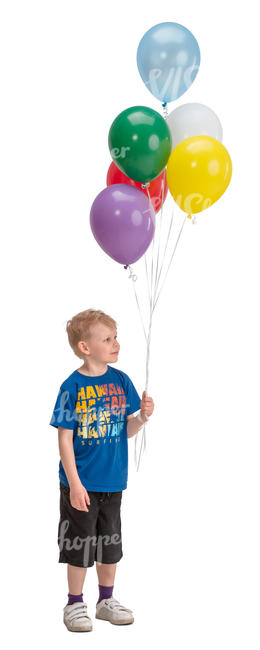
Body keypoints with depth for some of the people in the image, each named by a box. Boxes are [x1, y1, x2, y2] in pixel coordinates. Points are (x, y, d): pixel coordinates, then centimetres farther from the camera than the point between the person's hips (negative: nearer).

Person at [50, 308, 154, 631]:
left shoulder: (121, 380, 0)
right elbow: (65, 439, -12)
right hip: (82, 484, -5)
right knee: (80, 545, 5)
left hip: (113, 482, 5)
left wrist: (142, 416, -14)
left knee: (110, 543, 16)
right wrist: (75, 484, -16)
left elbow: (126, 431, 7)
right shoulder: (72, 387, -14)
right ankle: (75, 604, 22)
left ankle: (106, 601, 32)